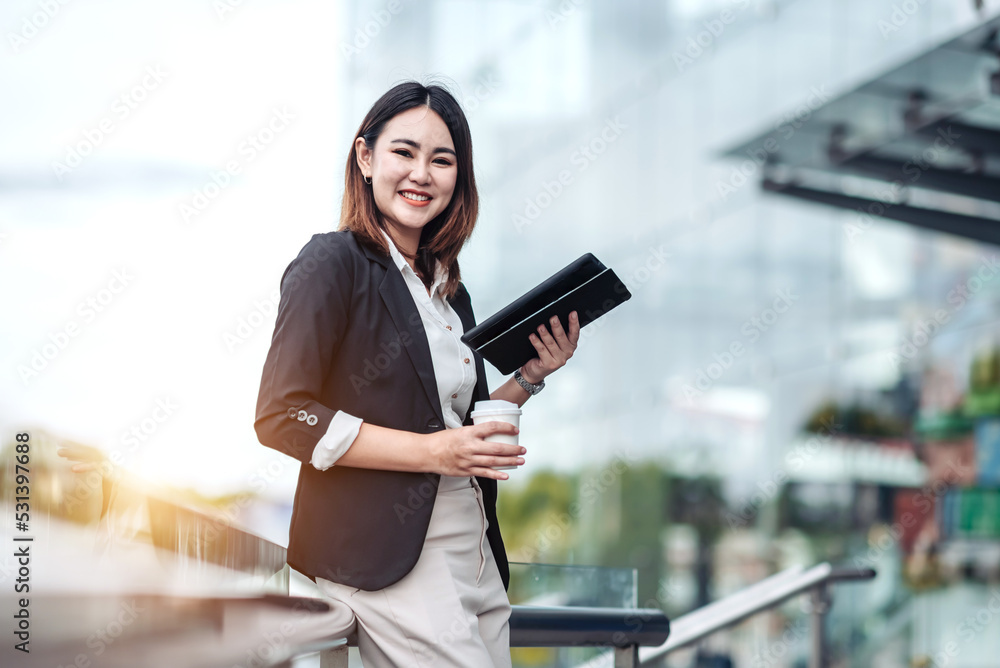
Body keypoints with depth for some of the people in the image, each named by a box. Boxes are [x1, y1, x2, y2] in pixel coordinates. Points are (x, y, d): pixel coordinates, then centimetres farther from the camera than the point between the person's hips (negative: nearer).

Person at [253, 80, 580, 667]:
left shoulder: (449, 291, 18)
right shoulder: (333, 263, -5)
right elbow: (282, 416, -14)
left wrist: (530, 377, 8)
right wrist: (430, 451, -17)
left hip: (474, 552, 8)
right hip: (383, 557, -8)